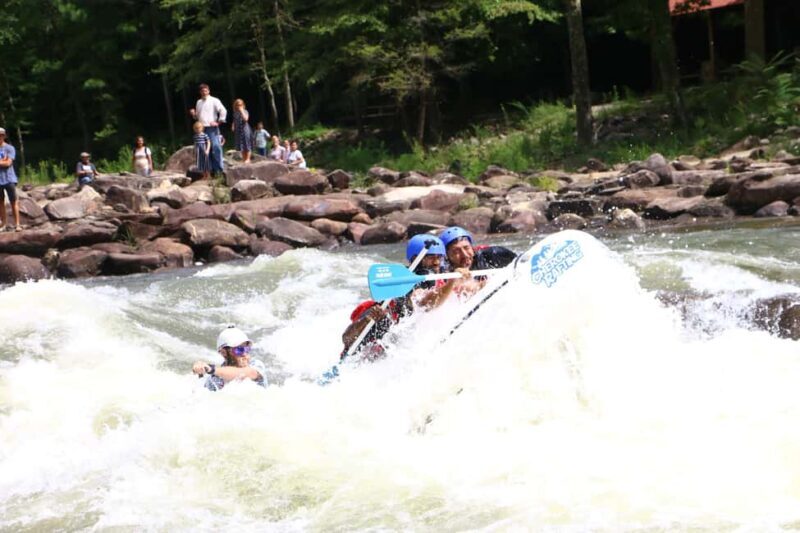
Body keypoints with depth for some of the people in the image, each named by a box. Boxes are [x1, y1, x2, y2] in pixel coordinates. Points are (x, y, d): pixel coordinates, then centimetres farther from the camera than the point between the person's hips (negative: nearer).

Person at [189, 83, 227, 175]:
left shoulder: (214, 101, 0)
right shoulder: (199, 102, 19)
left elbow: (223, 111, -10)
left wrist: (219, 122, -11)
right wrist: (194, 114, 6)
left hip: (212, 128, -6)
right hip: (202, 129, 6)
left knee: (215, 148, -12)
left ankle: (219, 168, -10)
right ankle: (211, 168, 11)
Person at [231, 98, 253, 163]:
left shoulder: (245, 111, -8)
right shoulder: (235, 113, 10)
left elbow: (245, 119, -25)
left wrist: (242, 111, -22)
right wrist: (233, 125, 4)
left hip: (245, 129, -6)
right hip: (238, 130, 6)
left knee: (247, 145, -2)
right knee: (241, 146, 11)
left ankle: (248, 159, 5)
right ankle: (243, 158, 20)